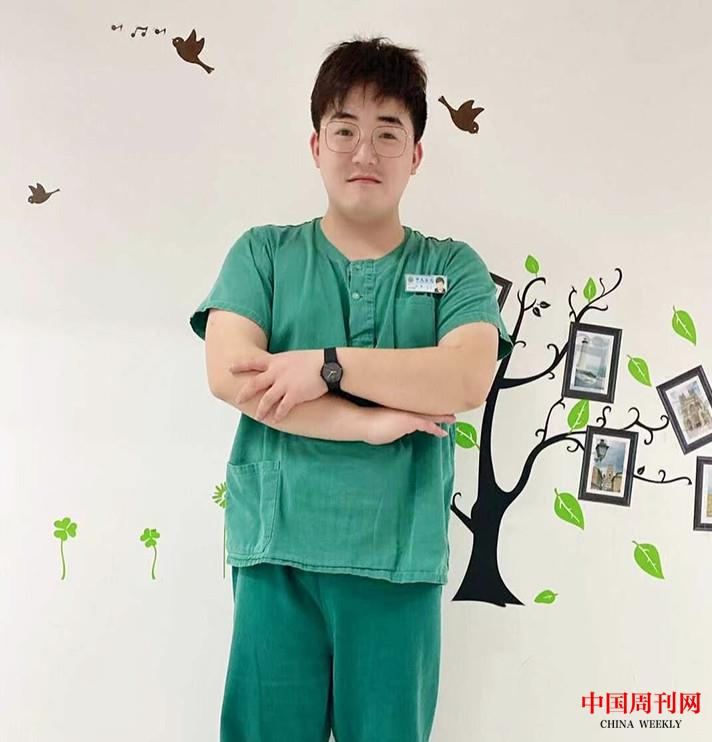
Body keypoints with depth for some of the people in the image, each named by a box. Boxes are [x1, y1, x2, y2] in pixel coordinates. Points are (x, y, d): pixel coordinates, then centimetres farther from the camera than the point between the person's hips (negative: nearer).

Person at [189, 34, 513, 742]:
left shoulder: (453, 267, 7)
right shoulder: (263, 252, 7)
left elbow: (466, 378, -10)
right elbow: (229, 374, -8)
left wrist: (326, 365, -15)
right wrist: (371, 422, -13)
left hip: (400, 558, 1)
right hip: (276, 549, 0)